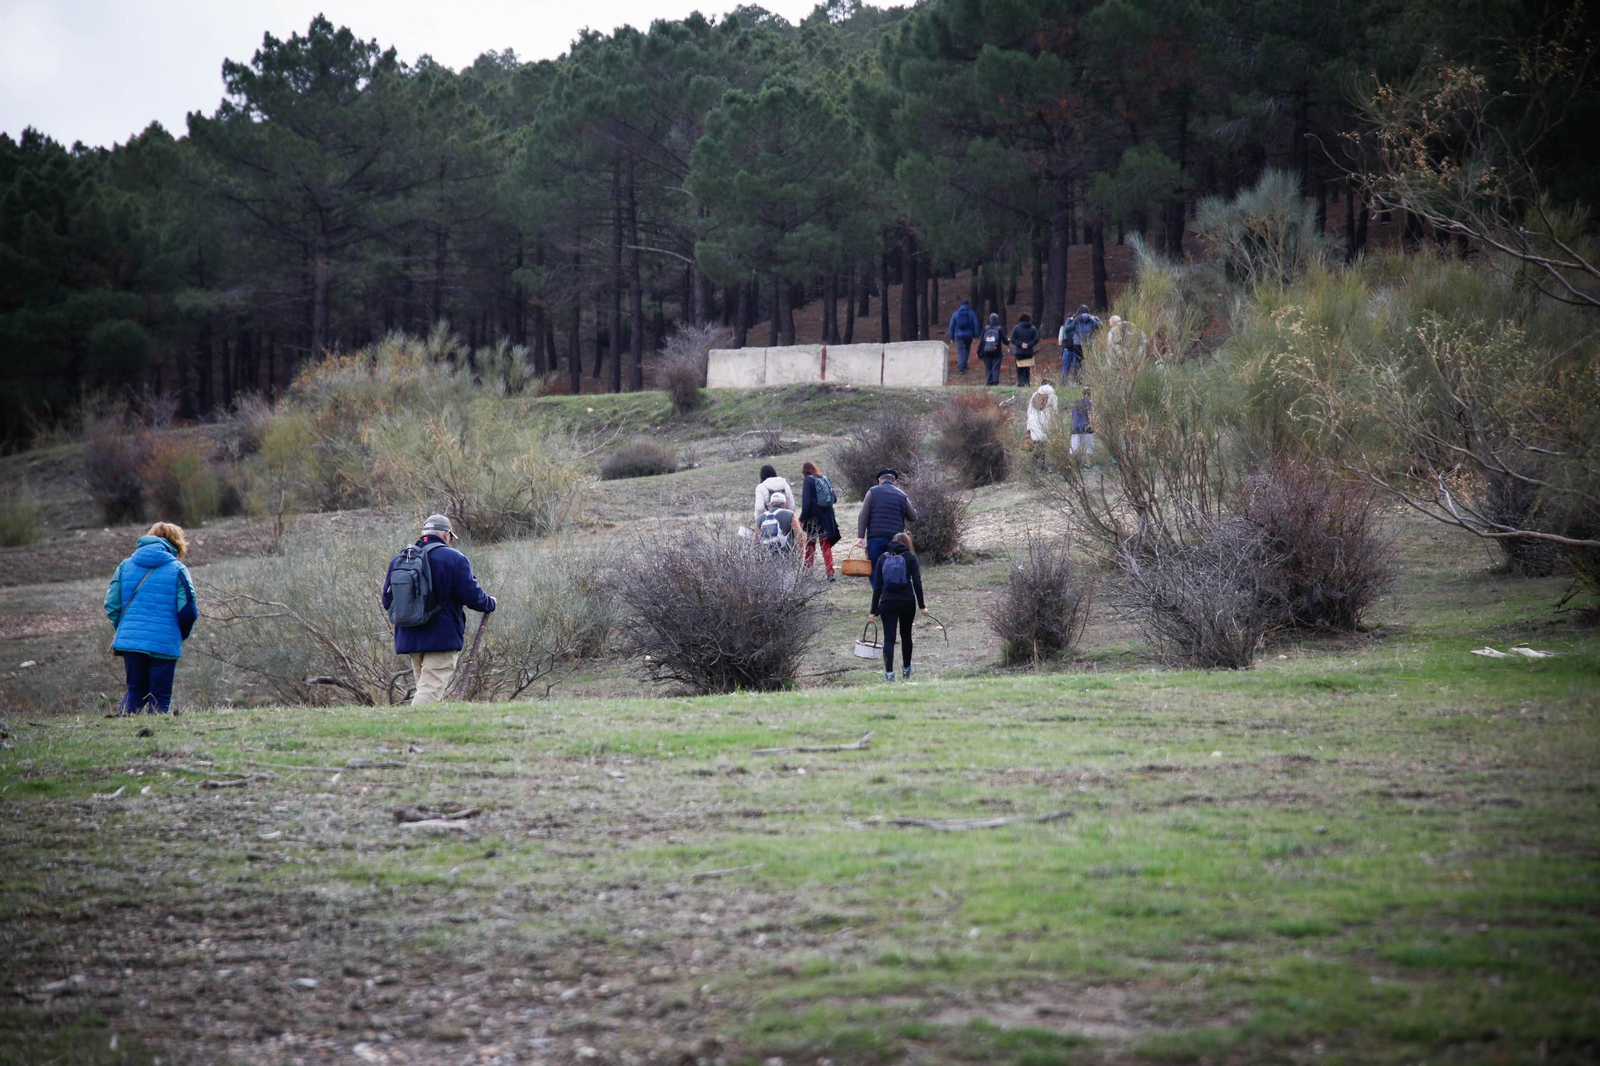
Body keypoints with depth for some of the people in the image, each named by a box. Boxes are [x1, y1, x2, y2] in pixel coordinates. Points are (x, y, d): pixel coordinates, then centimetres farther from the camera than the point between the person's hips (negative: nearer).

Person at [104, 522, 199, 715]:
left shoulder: (125, 566, 8)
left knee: (135, 690, 16)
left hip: (129, 641, 3)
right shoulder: (178, 570, -3)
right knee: (160, 697, 4)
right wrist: (181, 635, 13)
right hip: (165, 644, -3)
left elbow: (111, 605, 5)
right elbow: (188, 611, -6)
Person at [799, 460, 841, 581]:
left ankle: (807, 570, 15)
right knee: (826, 544, 6)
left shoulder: (808, 481, -9)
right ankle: (830, 572, -6)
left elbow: (806, 502, -15)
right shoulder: (826, 479, 7)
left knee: (810, 544, 11)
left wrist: (802, 519, -12)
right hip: (828, 517, 4)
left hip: (814, 517, -4)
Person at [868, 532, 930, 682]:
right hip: (907, 602, 0)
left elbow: (877, 586, 4)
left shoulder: (883, 558, 6)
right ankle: (906, 669, 31)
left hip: (887, 603, 0)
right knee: (906, 635, 18)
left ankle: (889, 672, -15)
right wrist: (922, 605, -2)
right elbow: (917, 582, -6)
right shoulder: (910, 558, 2)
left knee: (889, 638, -2)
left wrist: (874, 610, 6)